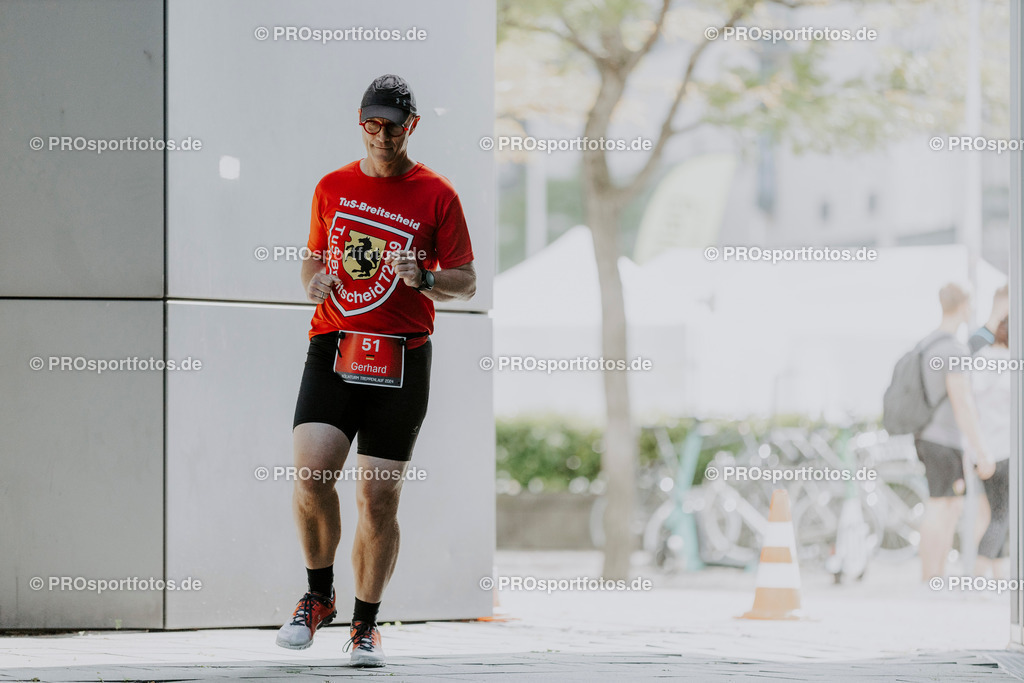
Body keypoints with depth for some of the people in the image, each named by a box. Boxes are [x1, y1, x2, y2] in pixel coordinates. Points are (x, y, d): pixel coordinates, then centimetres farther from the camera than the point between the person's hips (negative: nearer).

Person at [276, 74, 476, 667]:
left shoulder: (437, 195, 3)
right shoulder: (333, 187, 13)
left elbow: (467, 283, 4)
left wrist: (424, 278, -16)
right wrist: (315, 280, 3)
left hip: (401, 361, -2)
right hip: (332, 348, 2)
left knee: (379, 498, -3)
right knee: (310, 473, -17)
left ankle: (367, 623, 14)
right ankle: (319, 596, 6)